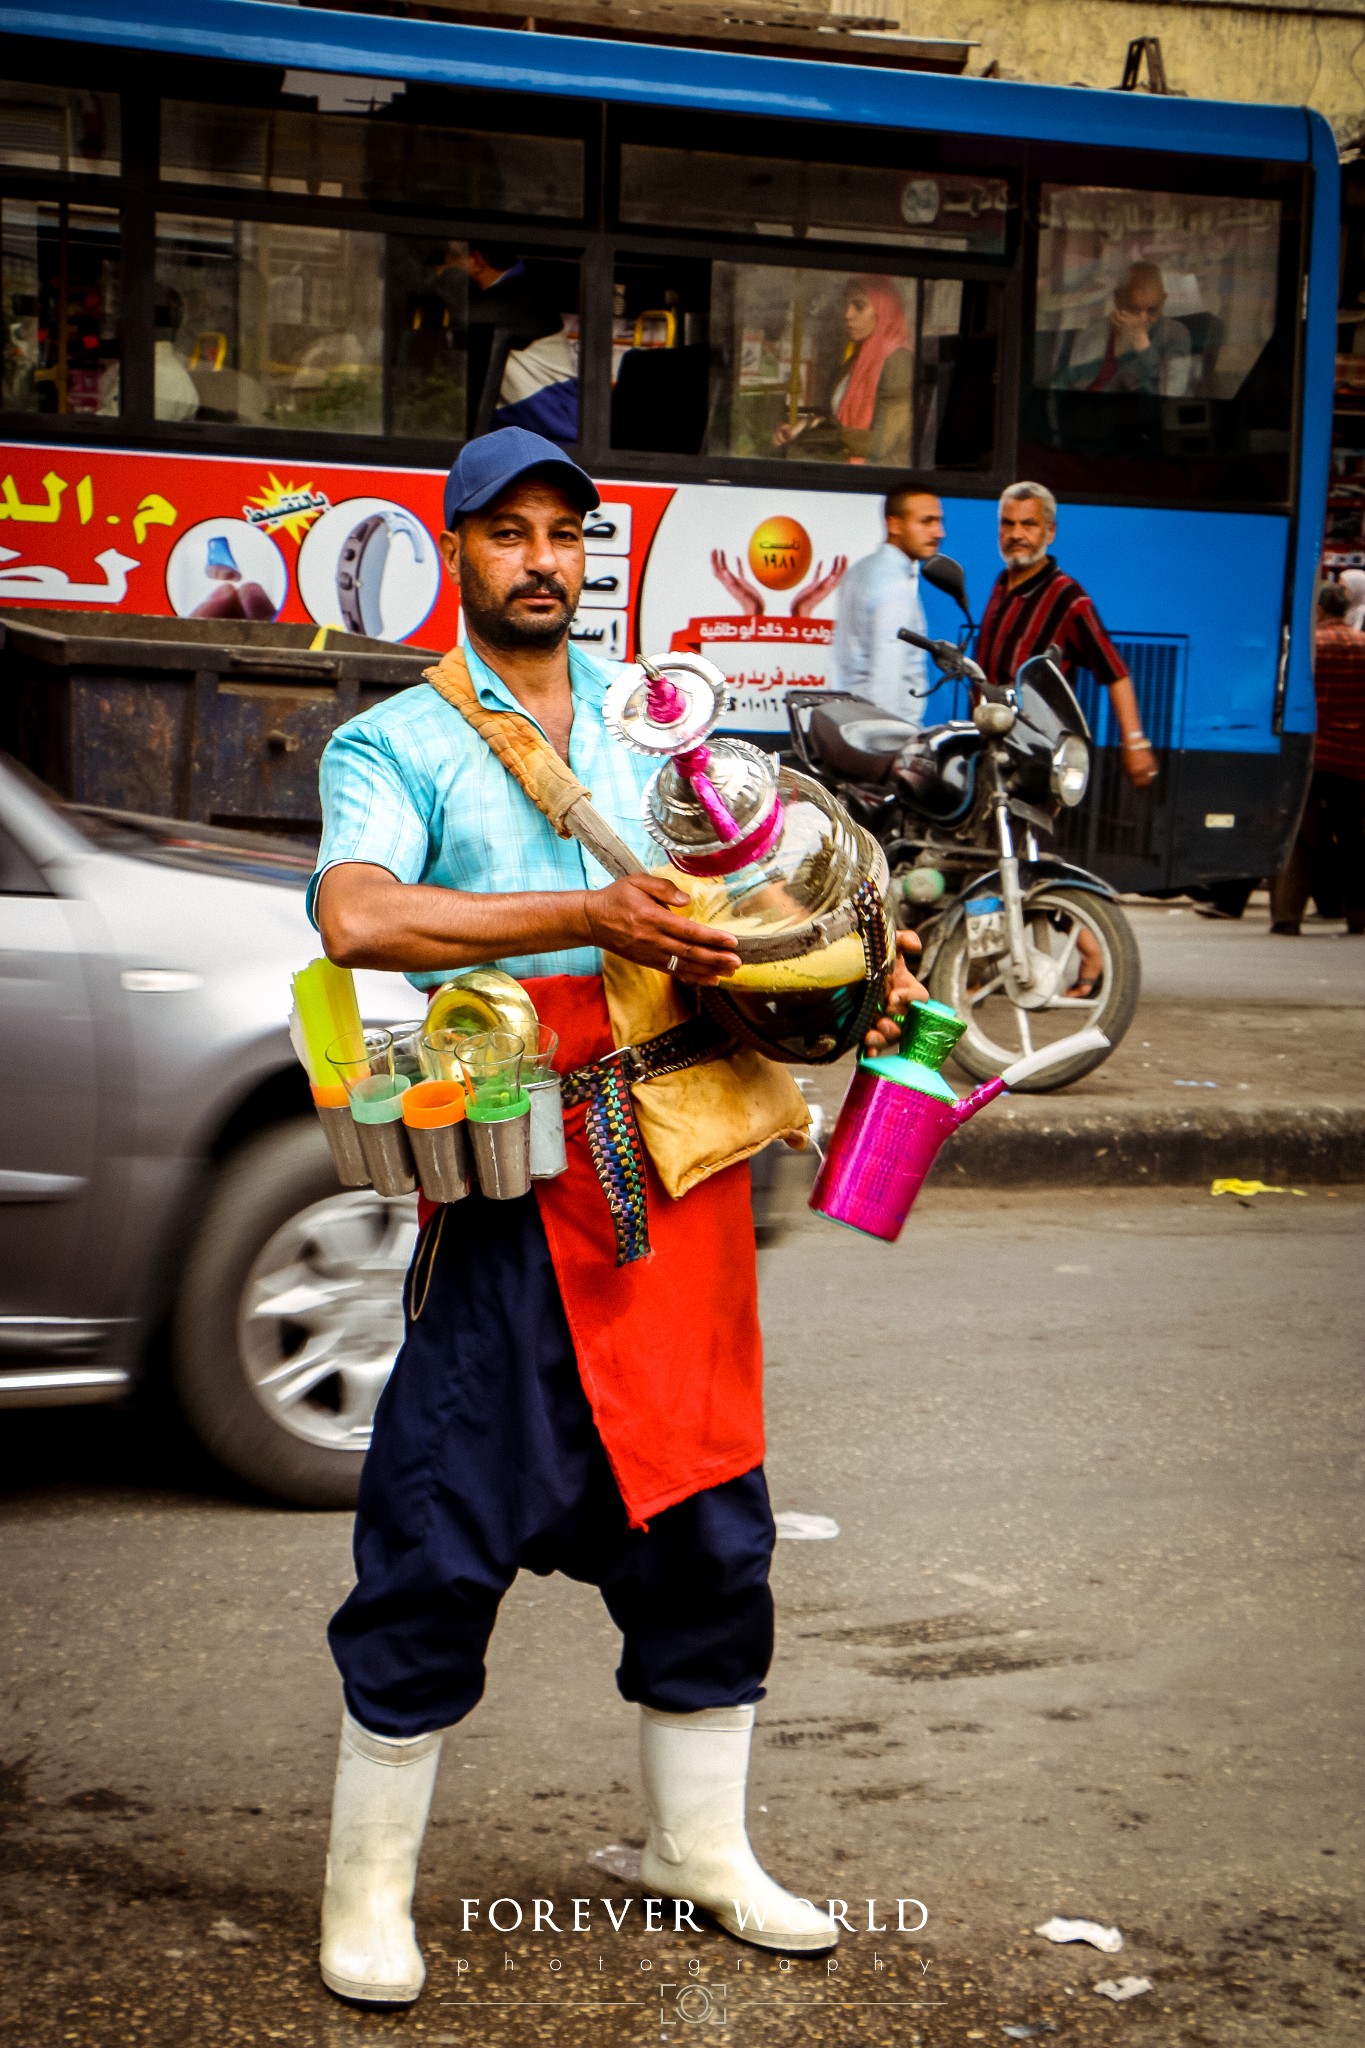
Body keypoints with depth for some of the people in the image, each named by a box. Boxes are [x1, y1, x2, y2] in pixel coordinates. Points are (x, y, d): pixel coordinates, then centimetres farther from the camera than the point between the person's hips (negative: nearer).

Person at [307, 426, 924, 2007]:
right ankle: (368, 1891, 10)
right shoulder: (397, 744, 0)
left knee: (706, 1527, 11)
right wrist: (590, 915, -28)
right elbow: (357, 916, -20)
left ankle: (700, 1847, 28)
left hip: (679, 1176, 5)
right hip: (514, 1189, -5)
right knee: (438, 1544, -3)